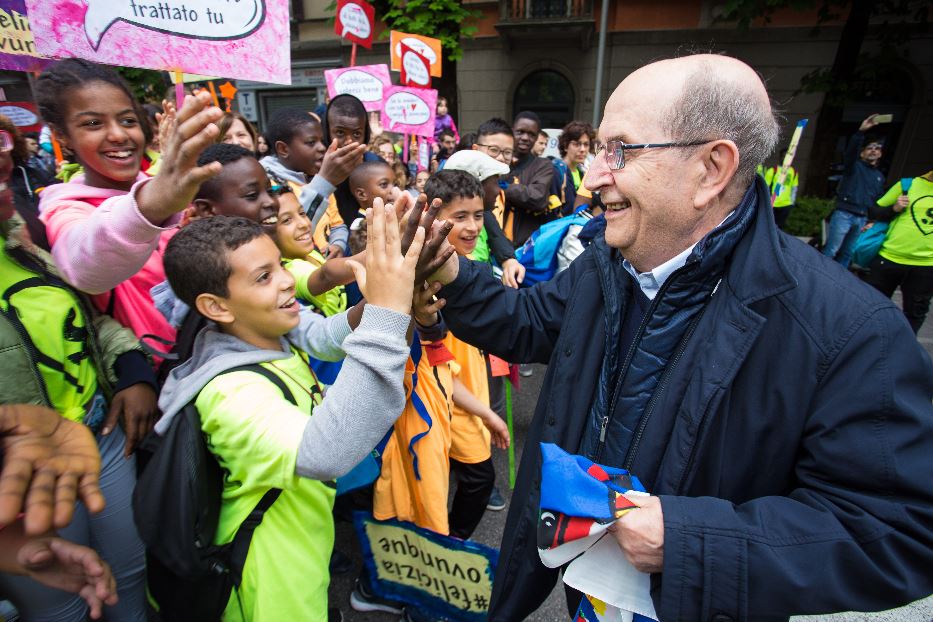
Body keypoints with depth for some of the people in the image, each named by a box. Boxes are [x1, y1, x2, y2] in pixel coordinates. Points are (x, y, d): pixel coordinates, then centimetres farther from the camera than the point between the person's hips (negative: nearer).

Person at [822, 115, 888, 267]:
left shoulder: (880, 176, 19)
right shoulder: (854, 166, 4)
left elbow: (878, 201, 22)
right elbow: (851, 150, -18)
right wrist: (861, 132, -33)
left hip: (862, 219, 6)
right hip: (843, 214, -6)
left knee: (847, 253, 8)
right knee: (831, 250, -11)